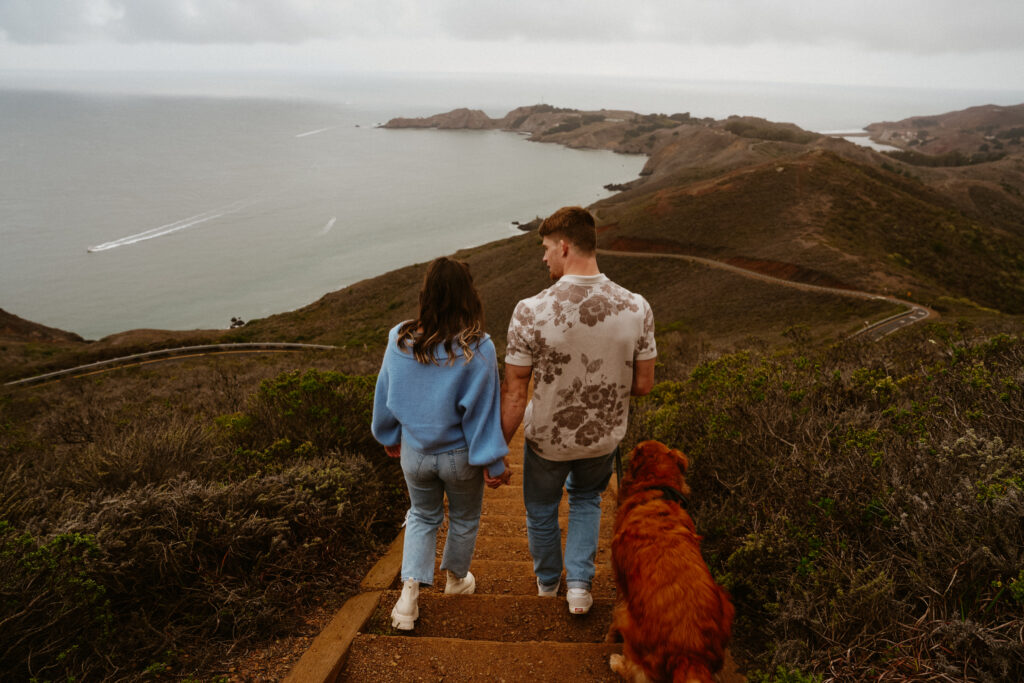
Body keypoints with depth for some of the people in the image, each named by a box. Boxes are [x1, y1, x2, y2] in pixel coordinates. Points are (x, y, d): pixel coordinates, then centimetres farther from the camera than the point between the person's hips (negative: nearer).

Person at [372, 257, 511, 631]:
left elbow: (385, 396, 1)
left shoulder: (399, 340, -12)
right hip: (460, 456, -3)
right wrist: (495, 463, -7)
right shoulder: (477, 349, -24)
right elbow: (483, 411, -18)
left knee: (422, 516, 26)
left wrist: (390, 438, 18)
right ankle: (456, 579, 46)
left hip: (414, 452, 3)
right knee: (464, 519, 24)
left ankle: (410, 590, 13)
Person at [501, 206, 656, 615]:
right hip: (604, 437, 2)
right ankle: (580, 584, 27)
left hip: (547, 437, -2)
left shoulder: (531, 312, -26)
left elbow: (514, 396, -19)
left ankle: (547, 580, 50)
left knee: (541, 509, 26)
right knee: (586, 499, 33)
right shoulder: (636, 308, -19)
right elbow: (643, 384, -7)